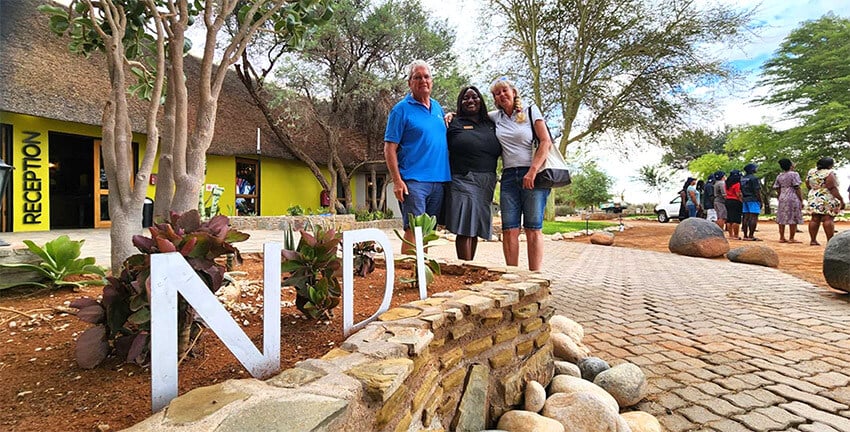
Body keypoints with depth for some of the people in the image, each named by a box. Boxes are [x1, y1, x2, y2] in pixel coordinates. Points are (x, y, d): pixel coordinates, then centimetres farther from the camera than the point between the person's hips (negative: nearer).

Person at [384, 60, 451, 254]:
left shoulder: (438, 107, 17)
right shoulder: (402, 109, -2)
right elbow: (389, 148, -8)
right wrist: (397, 181, -15)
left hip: (439, 180, 6)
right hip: (413, 181, -6)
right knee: (413, 230, -9)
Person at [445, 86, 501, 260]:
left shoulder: (491, 124, 17)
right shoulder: (454, 123, 4)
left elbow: (500, 151, 19)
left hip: (486, 184, 5)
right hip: (463, 181, -5)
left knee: (475, 229, 8)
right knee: (465, 229, -8)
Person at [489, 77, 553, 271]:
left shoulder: (531, 111, 6)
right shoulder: (495, 117, 15)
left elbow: (546, 142, -3)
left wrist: (533, 171, -13)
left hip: (532, 176, -3)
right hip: (508, 176, 3)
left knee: (533, 229, -6)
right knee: (509, 229, -3)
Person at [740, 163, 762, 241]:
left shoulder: (742, 179, 13)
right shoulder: (754, 178, -11)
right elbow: (757, 191, -12)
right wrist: (760, 201, -7)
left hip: (745, 200, 8)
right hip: (753, 200, -8)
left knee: (746, 217, 7)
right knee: (754, 217, -7)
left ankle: (745, 235, 8)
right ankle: (751, 236, -11)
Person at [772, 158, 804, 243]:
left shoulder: (779, 176, 10)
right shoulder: (794, 174, -7)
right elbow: (797, 188, -9)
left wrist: (780, 198, 19)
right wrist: (801, 200, -6)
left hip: (782, 198, 6)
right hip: (793, 198, -6)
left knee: (782, 218, 6)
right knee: (793, 218, -2)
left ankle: (782, 237, 9)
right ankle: (791, 238, -1)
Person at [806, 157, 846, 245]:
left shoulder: (811, 172, 8)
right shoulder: (829, 173, -10)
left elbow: (808, 186, 14)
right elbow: (833, 188, -14)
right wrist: (841, 199, -11)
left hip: (813, 199, 6)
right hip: (828, 200, -6)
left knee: (815, 219, 6)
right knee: (828, 219, -6)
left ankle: (813, 240, 7)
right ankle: (830, 241, -7)